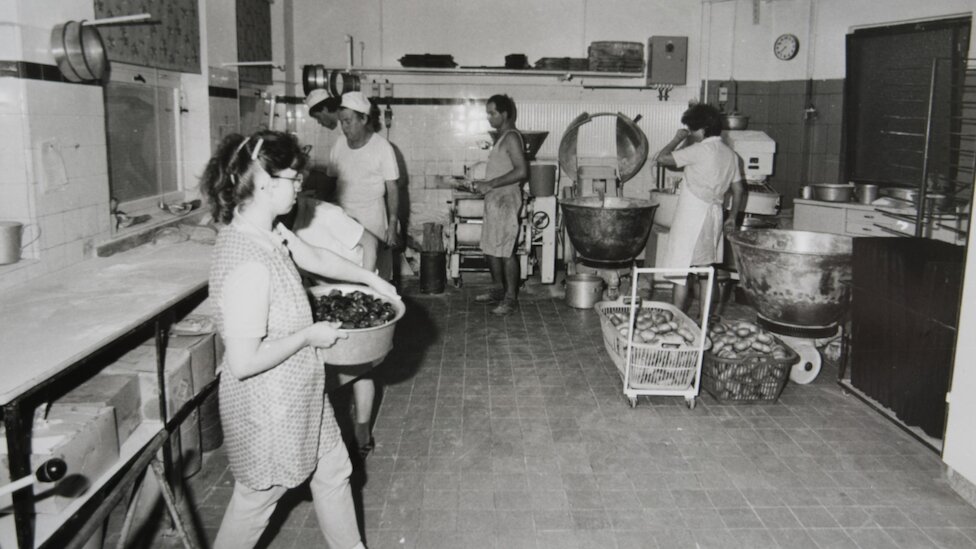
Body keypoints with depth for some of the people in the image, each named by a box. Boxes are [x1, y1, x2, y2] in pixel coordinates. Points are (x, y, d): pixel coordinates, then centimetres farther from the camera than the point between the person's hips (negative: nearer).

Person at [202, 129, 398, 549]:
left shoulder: (267, 229, -5)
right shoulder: (248, 264, -34)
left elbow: (315, 258, 15)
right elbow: (243, 361, -32)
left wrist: (372, 279, 18)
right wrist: (309, 335, -22)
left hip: (296, 390, 9)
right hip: (267, 402, -9)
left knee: (333, 468, 24)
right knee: (258, 494, 16)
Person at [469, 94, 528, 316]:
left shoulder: (511, 137, -14)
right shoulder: (501, 137, 16)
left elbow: (521, 171, -23)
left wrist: (491, 184, -21)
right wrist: (483, 184, 11)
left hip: (506, 200, -10)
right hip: (494, 200, 10)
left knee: (506, 251, -6)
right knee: (491, 248, 15)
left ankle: (511, 298, 2)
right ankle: (498, 290, 27)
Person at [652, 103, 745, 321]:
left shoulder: (699, 150, -15)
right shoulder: (730, 154, 8)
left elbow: (661, 159, -17)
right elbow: (738, 189, 12)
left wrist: (677, 139, -3)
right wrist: (732, 217, 20)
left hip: (692, 215, -8)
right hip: (714, 214, 8)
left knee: (681, 271, -2)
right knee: (706, 271, 14)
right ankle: (705, 319, 19)